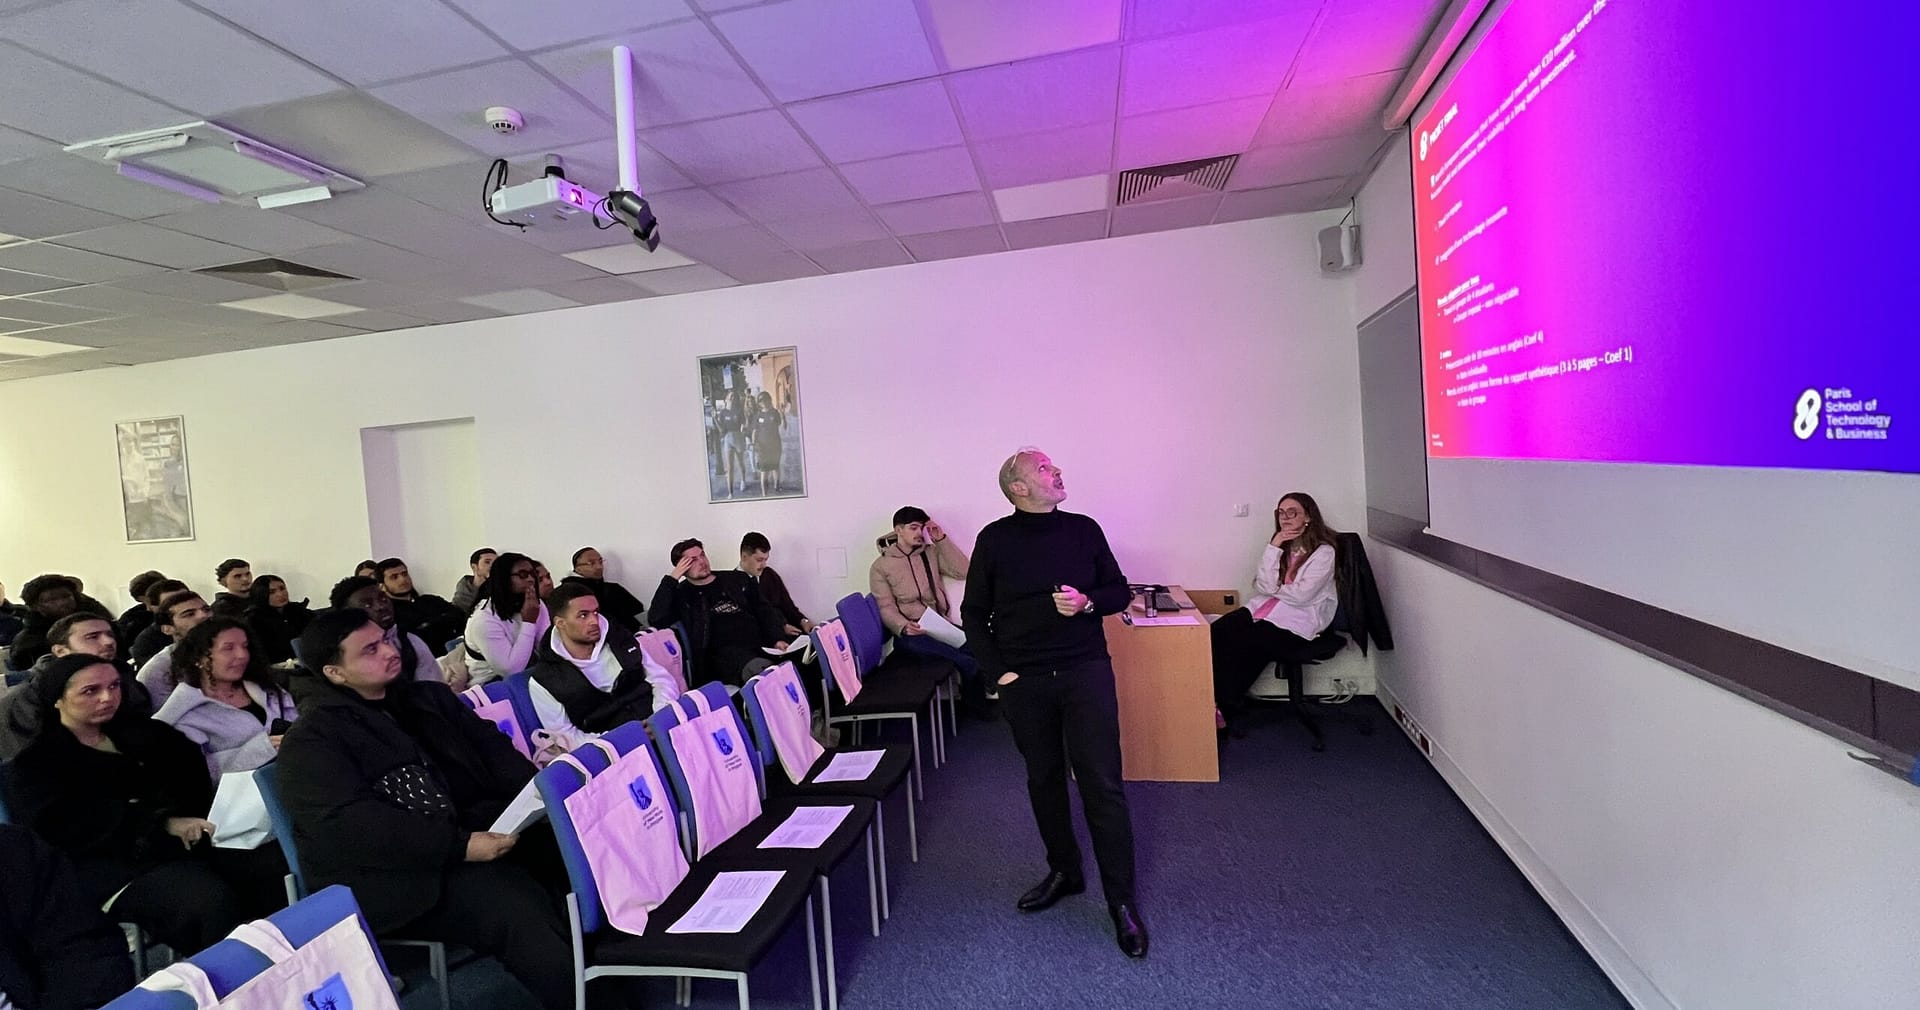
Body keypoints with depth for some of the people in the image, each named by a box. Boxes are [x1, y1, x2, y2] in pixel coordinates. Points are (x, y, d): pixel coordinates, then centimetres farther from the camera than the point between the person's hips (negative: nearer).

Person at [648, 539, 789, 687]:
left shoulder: (738, 579, 22)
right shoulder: (681, 594, 14)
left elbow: (765, 611, 20)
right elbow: (656, 619, -3)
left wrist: (778, 639, 3)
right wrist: (671, 579, 0)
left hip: (761, 645, 5)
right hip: (725, 652, -5)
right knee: (760, 668, -39)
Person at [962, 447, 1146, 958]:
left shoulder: (1083, 529, 3)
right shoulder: (995, 539, -1)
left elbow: (1120, 591, 9)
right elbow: (974, 614, 4)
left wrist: (1087, 602, -11)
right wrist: (997, 669, -3)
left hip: (1086, 671, 0)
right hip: (1024, 682, 0)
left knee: (1103, 784, -2)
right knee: (1044, 780, 14)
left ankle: (1122, 901, 11)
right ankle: (1064, 872, 35)